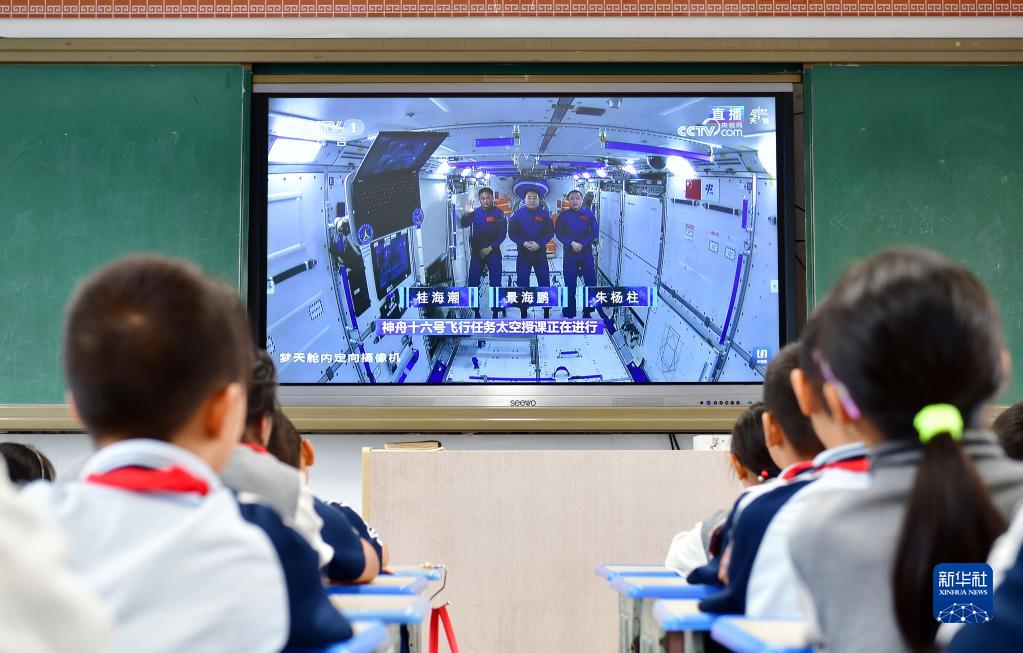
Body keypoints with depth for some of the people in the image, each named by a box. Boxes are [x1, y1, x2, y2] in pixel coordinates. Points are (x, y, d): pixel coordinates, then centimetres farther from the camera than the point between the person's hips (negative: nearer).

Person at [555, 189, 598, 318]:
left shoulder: (589, 214, 2)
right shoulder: (564, 215, 0)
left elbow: (595, 231, -3)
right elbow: (558, 233, -2)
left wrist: (582, 244, -13)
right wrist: (571, 243, -15)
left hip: (586, 252, 1)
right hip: (569, 253, -1)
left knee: (591, 281, 0)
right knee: (570, 284, 2)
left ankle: (587, 312, 12)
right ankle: (569, 314, 9)